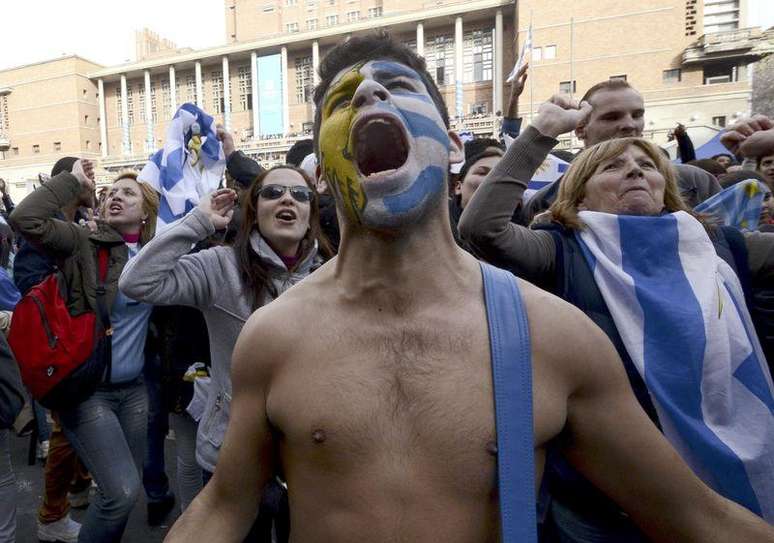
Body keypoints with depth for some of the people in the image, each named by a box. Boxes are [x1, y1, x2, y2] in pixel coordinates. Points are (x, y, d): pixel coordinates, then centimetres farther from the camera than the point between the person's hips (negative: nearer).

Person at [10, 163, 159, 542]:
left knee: (125, 489, 16)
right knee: (122, 491, -8)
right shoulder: (84, 243, -9)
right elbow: (25, 219, -23)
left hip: (134, 388, 5)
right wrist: (74, 181, -14)